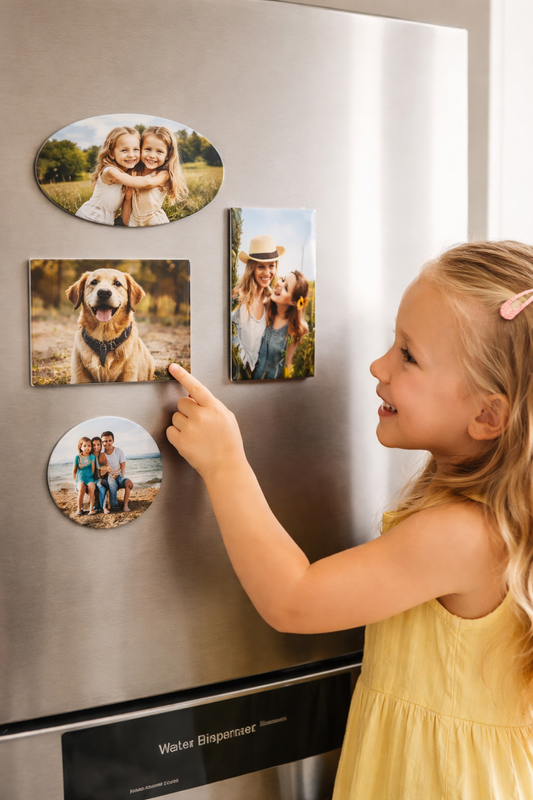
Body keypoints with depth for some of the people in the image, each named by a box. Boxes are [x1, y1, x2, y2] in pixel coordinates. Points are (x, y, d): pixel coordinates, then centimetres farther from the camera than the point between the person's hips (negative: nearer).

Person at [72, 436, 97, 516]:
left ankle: (92, 509, -24)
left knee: (91, 488, -32)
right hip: (80, 478, 0)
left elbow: (93, 469, 4)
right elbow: (74, 470, 12)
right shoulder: (77, 457, 3)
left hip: (90, 478, 0)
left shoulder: (92, 457, 2)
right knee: (81, 488, -32)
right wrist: (75, 481, 10)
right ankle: (79, 509, -21)